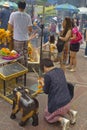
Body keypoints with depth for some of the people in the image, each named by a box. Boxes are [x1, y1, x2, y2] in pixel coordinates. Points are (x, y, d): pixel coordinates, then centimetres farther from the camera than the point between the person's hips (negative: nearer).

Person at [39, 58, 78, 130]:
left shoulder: (48, 75, -19)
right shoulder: (61, 70, 2)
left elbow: (46, 91, -7)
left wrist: (43, 83, 10)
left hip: (57, 104, -7)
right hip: (67, 101, 7)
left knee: (47, 116, 23)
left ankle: (63, 120, -3)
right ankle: (71, 112, 11)